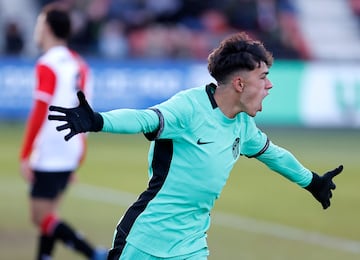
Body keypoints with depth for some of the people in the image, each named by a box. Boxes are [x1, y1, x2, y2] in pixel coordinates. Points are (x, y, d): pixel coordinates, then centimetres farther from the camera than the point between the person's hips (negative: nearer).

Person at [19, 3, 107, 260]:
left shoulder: (47, 66, -13)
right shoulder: (79, 65, 12)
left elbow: (39, 113, -17)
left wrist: (25, 156, -14)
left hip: (48, 156, -8)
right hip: (70, 155, 8)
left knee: (41, 217, -6)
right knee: (48, 215, 14)